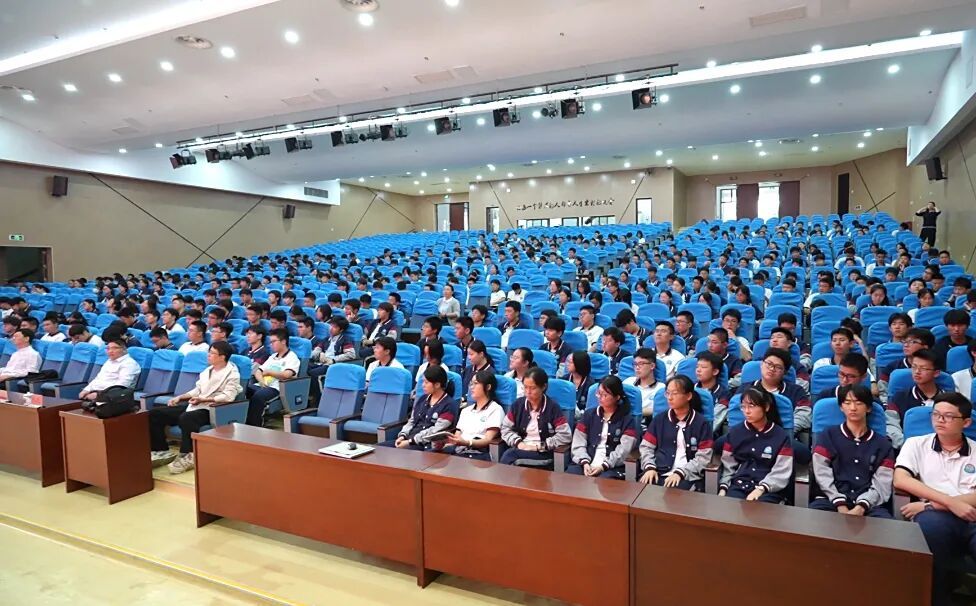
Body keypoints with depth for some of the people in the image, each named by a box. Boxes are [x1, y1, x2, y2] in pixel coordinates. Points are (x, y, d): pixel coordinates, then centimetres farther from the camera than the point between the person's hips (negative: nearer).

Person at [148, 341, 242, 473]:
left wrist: (203, 399, -24)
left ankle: (188, 455, -24)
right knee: (155, 413, 0)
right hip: (195, 406, 9)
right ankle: (162, 451, 4)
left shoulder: (232, 373, -8)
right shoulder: (208, 370, 19)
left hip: (212, 410, -9)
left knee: (186, 418, -40)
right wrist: (179, 397, 8)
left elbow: (228, 396, -20)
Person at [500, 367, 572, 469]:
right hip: (521, 449, 4)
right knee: (505, 458, -32)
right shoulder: (519, 404, 9)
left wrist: (540, 446, -12)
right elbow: (505, 428, 12)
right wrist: (518, 442, -6)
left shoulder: (552, 407, -4)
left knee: (509, 459, -31)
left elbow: (565, 435, -7)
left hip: (543, 453, -4)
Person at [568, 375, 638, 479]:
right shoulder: (589, 414, 18)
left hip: (611, 468, -3)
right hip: (586, 465, 3)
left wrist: (604, 466, -15)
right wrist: (585, 462, -8)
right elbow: (578, 443, 9)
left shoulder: (628, 420, 9)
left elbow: (623, 450, -4)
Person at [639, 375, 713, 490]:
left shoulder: (701, 423, 6)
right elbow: (646, 447, 12)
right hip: (659, 474, 3)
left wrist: (680, 472, -13)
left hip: (688, 477, -2)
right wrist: (650, 467, -6)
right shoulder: (659, 419, 14)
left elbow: (703, 457, -1)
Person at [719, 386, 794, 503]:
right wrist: (723, 488, -2)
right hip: (739, 486, 2)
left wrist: (761, 489, -17)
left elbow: (781, 473, -4)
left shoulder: (781, 436, 4)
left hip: (769, 491, -2)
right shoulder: (734, 433, 12)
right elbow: (728, 466, 14)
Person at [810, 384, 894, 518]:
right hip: (832, 501, -1)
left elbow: (881, 485, 3)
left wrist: (861, 508, -14)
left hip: (868, 505, 1)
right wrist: (841, 506, -14)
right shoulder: (827, 437, 13)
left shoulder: (883, 444, 16)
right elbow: (823, 476, 1)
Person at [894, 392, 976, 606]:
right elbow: (900, 480, -1)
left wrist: (930, 505, -8)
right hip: (936, 519, 0)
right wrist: (950, 502, -11)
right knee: (929, 524, -37)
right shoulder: (916, 444, 16)